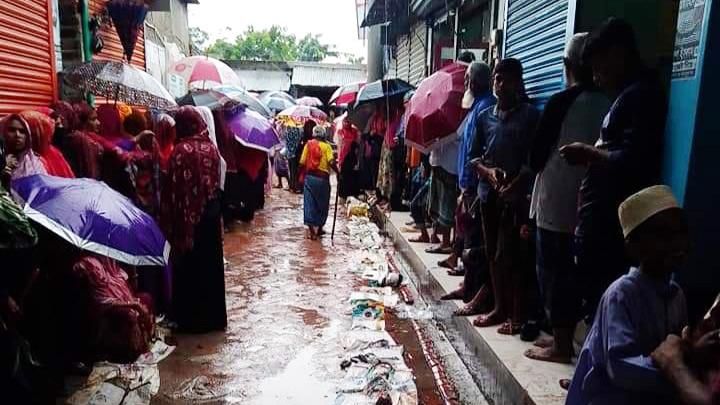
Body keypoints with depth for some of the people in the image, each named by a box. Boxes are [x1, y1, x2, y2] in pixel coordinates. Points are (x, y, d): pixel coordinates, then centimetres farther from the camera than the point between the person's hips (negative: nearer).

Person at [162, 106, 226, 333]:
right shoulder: (211, 148, 3)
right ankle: (214, 317, 24)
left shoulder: (182, 150, -14)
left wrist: (173, 223, -9)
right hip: (212, 212, 6)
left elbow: (177, 189, -14)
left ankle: (192, 319, 15)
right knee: (211, 263, 13)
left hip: (190, 215, -6)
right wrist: (210, 201, 15)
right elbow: (217, 182, 7)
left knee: (190, 267, 5)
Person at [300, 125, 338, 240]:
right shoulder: (326, 146, -2)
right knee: (323, 204, 14)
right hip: (322, 178, -2)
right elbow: (331, 162, -16)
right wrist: (338, 172, -4)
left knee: (310, 204, 6)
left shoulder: (308, 144, 4)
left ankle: (310, 228, -1)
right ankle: (318, 228, 23)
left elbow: (302, 163, 1)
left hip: (309, 177, 2)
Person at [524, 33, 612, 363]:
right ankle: (564, 337, 26)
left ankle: (560, 345, 11)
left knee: (553, 271, 4)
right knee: (573, 271, 14)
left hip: (557, 202, -6)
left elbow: (538, 155, -8)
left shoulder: (562, 102, -12)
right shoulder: (609, 104, 4)